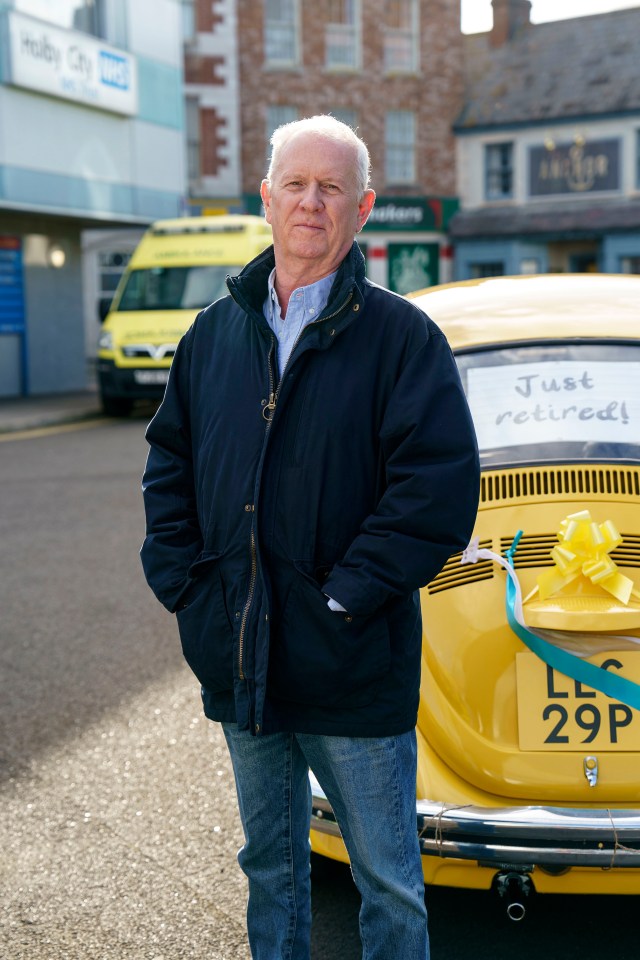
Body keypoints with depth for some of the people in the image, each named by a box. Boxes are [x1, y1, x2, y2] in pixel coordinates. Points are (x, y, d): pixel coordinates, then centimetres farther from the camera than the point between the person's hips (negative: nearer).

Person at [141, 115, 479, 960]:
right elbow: (168, 464, 14)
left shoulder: (402, 336, -8)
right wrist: (181, 580, 2)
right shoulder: (215, 333, 8)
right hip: (239, 667, 5)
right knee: (270, 862, 21)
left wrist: (345, 596, -17)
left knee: (387, 883, 10)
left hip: (354, 669, -4)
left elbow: (440, 487, -16)